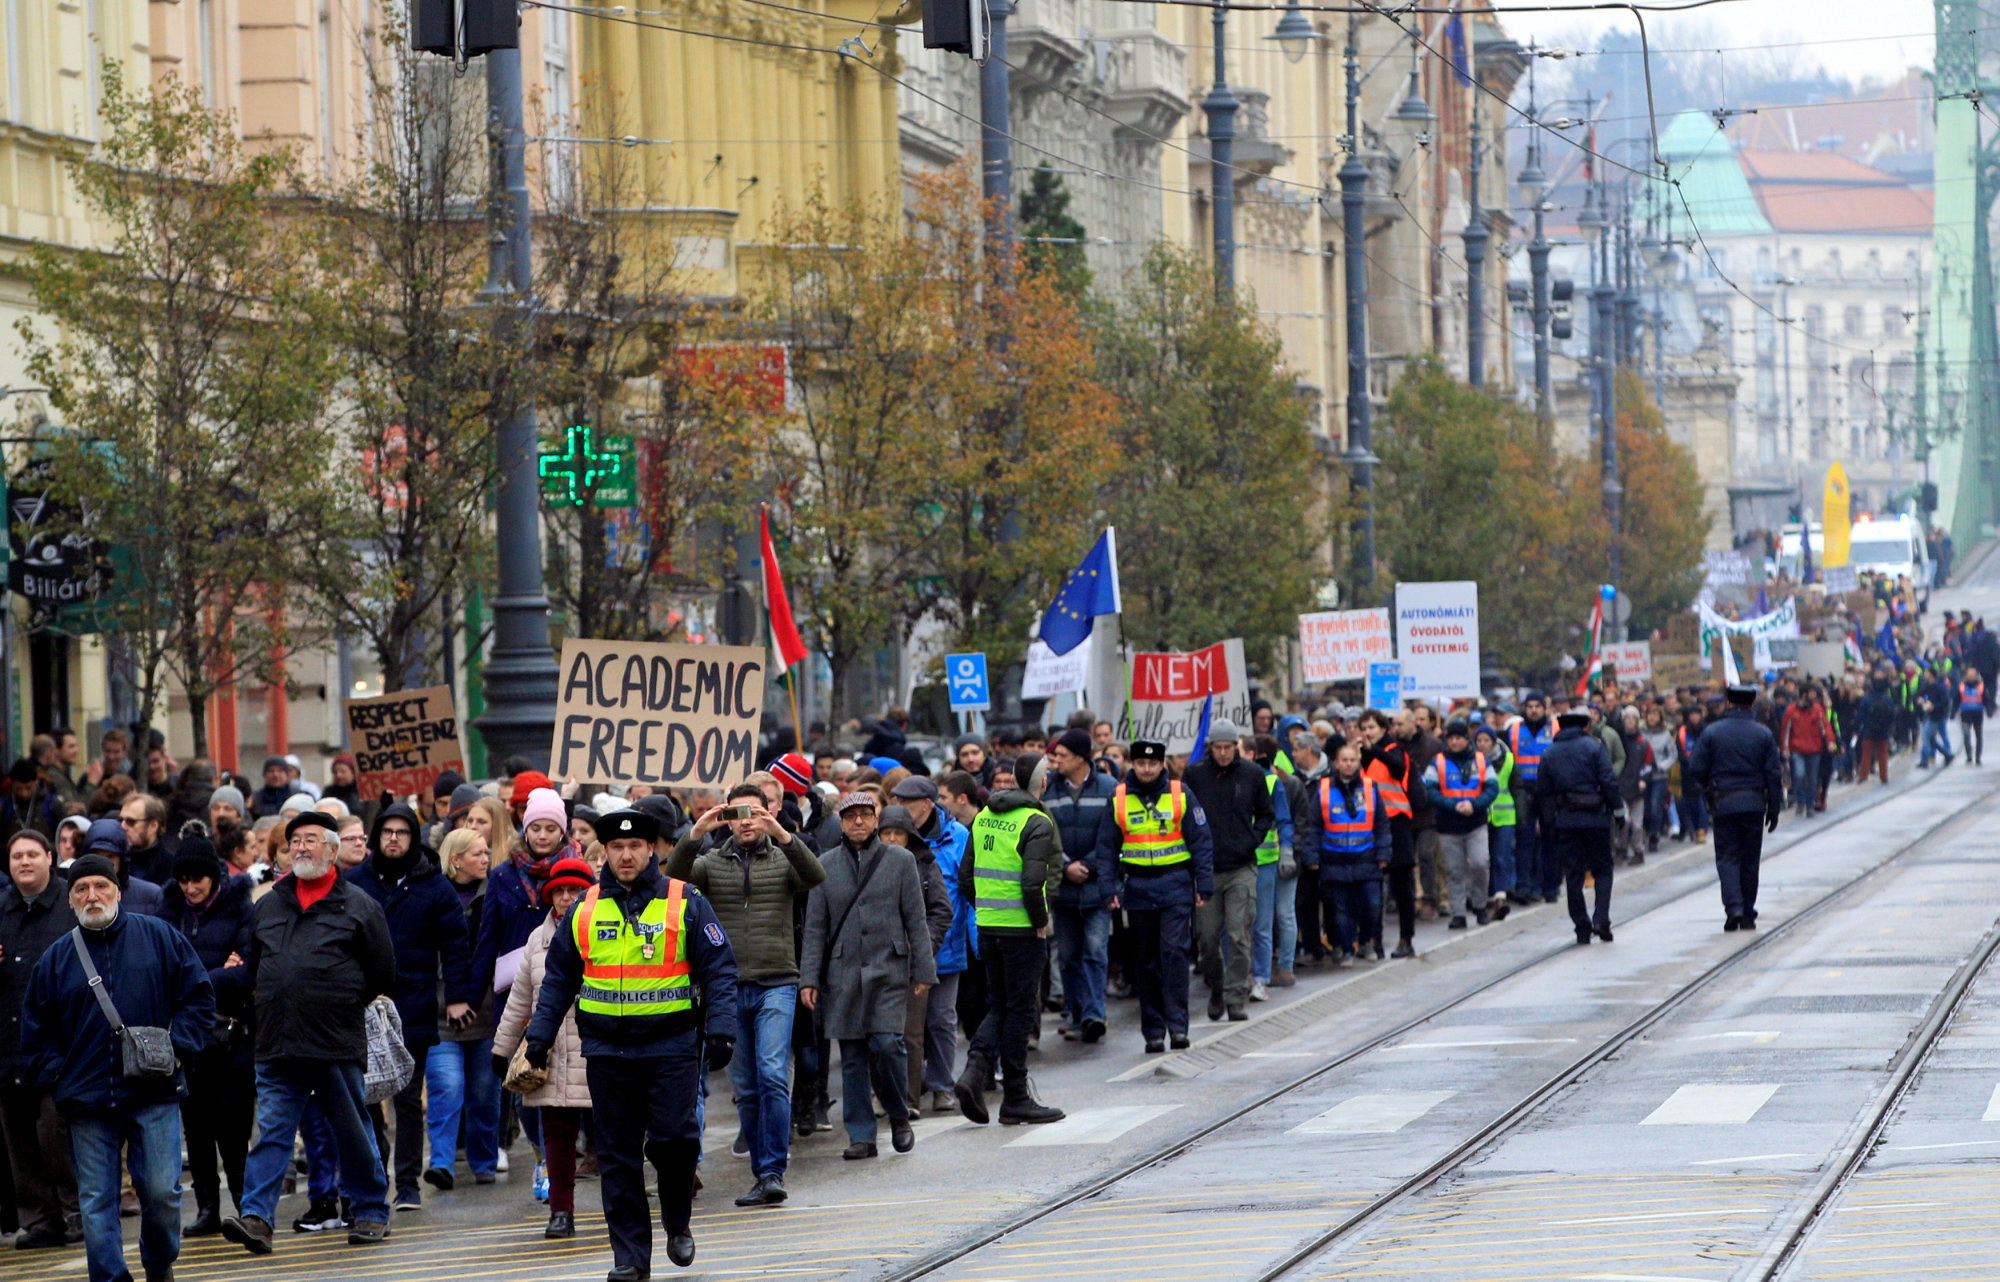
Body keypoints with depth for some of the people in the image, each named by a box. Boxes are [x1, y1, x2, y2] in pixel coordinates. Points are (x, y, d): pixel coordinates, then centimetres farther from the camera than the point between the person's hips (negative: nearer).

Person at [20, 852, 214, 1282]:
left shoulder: (159, 937, 6)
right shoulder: (56, 958, 10)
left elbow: (199, 998, 8)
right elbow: (36, 1031, 15)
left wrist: (176, 1046, -4)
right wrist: (57, 1074, 2)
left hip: (154, 1096, -2)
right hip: (87, 1100, 2)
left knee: (161, 1190, -4)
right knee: (96, 1202, 0)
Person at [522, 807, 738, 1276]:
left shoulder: (685, 903, 2)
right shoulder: (584, 909, 10)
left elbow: (719, 970, 0)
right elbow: (558, 977, 16)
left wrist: (720, 1029, -11)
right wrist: (540, 1034, 9)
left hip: (671, 1045, -3)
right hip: (607, 1050, 3)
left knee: (672, 1138, -13)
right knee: (617, 1154, 2)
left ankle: (678, 1224, 14)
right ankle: (631, 1255, 7)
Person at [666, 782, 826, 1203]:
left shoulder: (783, 860, 6)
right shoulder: (712, 863, 9)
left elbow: (815, 875, -14)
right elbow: (675, 875, -9)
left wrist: (782, 834, -28)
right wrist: (695, 835, -24)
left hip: (777, 985, -2)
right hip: (728, 989, 2)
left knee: (773, 1076, -15)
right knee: (745, 1088, 6)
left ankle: (773, 1172, -15)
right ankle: (762, 1175, 14)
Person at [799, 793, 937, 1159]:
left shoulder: (900, 860, 5)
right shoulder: (827, 865, 8)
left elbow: (915, 920, 6)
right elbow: (815, 927, 8)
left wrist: (923, 971, 2)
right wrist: (809, 979, 1)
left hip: (889, 968, -2)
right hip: (842, 973, 2)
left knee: (886, 1043, -14)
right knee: (852, 1055, 2)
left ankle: (899, 1116, 9)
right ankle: (861, 1135, 8)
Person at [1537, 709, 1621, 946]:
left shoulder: (1549, 753, 10)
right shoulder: (1594, 747, -1)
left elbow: (1542, 792, 9)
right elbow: (1609, 782, -10)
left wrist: (1549, 821, 14)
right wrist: (1617, 806, -2)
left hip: (1564, 820, 3)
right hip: (1594, 817, -2)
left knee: (1573, 875, 6)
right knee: (1602, 869, 8)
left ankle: (1582, 928, 4)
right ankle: (1601, 919, -8)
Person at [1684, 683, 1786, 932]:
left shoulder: (1711, 733, -3)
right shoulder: (1763, 735, 0)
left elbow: (1695, 771, -3)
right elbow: (1774, 774, 0)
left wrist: (1708, 790, 17)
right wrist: (1774, 808, 8)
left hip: (1723, 802, -1)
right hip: (1754, 803, 1)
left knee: (1727, 857, 3)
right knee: (1750, 860, 9)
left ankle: (1733, 907, -18)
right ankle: (1748, 916, 13)